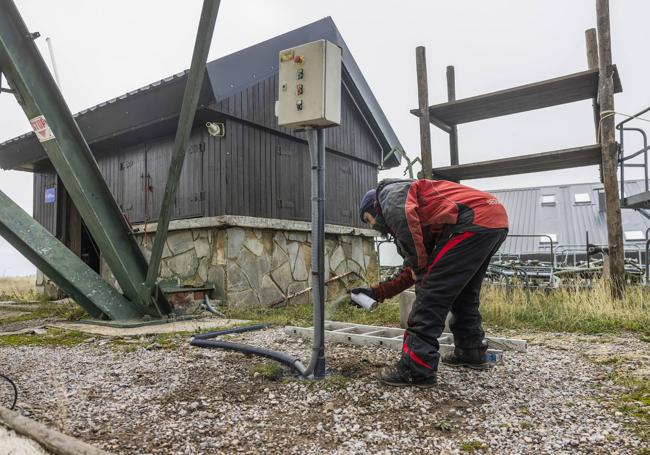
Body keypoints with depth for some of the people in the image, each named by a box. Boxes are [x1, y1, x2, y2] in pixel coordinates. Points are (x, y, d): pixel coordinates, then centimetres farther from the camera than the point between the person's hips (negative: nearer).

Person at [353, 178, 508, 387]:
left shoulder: (389, 192, 8)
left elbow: (405, 218, -17)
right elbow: (413, 273, 30)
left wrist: (417, 265, -6)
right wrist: (377, 292, 31)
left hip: (475, 220, -10)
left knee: (431, 292, -7)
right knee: (464, 294, 25)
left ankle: (416, 370, -4)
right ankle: (472, 353, 37)